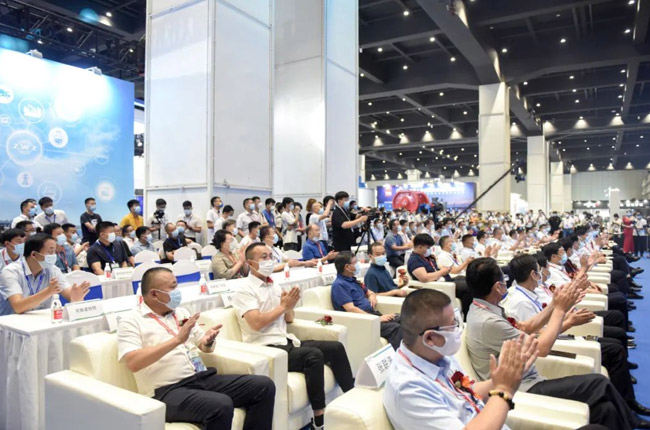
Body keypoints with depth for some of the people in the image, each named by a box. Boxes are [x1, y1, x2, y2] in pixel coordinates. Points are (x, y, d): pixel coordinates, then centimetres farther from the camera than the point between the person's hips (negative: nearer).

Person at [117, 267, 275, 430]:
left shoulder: (181, 312, 18)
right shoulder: (131, 321, -1)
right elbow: (132, 363, -18)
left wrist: (208, 341, -5)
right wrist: (176, 340, -22)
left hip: (202, 378, 7)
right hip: (168, 390, -7)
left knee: (264, 386, -9)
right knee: (221, 405, -35)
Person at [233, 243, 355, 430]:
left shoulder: (275, 286, 14)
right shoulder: (244, 290, -8)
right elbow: (256, 323, -21)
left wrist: (289, 306, -6)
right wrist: (283, 306, -13)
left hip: (287, 341, 8)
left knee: (335, 347, -7)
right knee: (314, 355, -29)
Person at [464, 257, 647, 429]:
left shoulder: (481, 309, 3)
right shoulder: (488, 321, -27)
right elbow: (541, 348, -20)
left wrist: (555, 304, 5)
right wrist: (560, 309, -10)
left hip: (522, 383, 9)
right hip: (522, 391, -9)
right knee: (598, 384, -7)